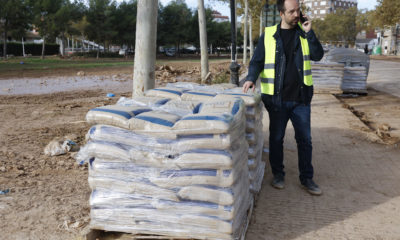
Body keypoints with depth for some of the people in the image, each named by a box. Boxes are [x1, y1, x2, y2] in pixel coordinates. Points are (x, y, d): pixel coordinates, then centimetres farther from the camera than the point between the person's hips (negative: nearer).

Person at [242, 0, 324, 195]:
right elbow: (257, 61, 1)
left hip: (301, 98, 1)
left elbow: (317, 56, -6)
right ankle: (278, 174, 27)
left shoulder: (304, 33, 5)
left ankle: (306, 178, 21)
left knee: (305, 139, 7)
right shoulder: (268, 35, 0)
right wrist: (251, 78, -18)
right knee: (276, 138, 10)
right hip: (277, 99, -1)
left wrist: (309, 32, -15)